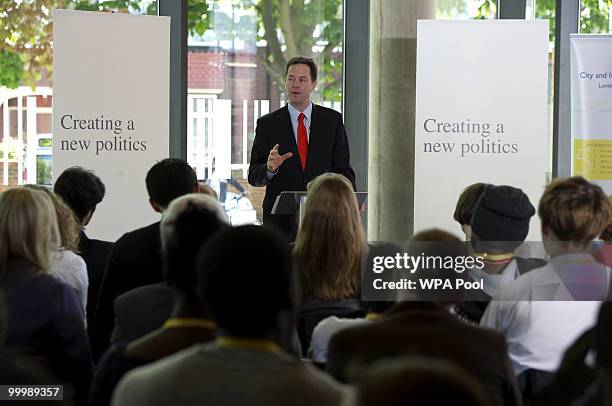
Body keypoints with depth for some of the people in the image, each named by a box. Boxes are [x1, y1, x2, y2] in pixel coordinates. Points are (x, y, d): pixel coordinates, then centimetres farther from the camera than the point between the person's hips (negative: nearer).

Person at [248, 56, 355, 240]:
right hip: (280, 219, 0)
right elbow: (254, 176, 1)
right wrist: (270, 168, -21)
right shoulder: (267, 124, 5)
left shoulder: (333, 120, 8)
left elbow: (342, 168, 8)